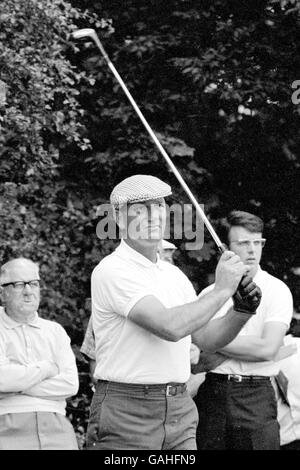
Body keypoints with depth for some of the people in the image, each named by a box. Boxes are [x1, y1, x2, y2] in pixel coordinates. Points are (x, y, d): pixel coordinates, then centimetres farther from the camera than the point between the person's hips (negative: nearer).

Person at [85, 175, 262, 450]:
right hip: (126, 411, -7)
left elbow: (207, 338, 16)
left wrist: (242, 311, -2)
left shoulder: (174, 275, 15)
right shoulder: (111, 271, -11)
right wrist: (222, 290, -12)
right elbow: (170, 327, -22)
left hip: (180, 410, 7)